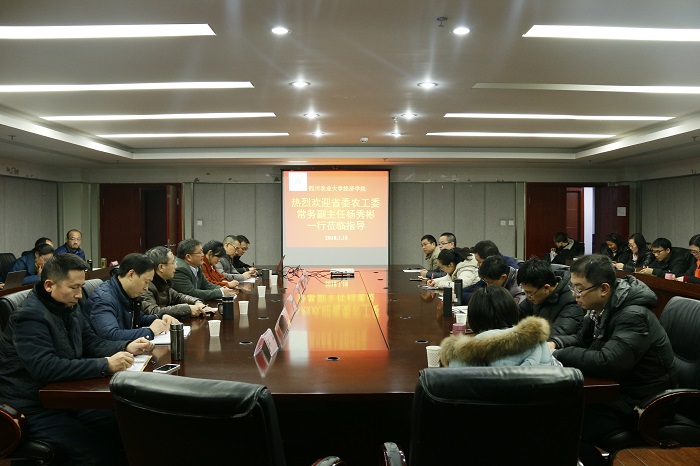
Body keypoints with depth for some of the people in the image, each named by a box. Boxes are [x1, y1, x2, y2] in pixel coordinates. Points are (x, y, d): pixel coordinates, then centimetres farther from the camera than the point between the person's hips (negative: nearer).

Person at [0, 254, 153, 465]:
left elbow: (92, 343, 13)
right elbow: (45, 368, -34)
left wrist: (126, 347, -7)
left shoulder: (69, 307, 6)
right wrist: (105, 365, -35)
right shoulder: (30, 317, -22)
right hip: (34, 410, -8)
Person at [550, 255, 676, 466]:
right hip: (616, 388, 9)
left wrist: (558, 355, -26)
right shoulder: (600, 307, 1)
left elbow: (606, 363, -37)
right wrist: (554, 343, -5)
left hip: (641, 403, -9)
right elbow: (581, 339, 16)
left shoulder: (634, 316, -27)